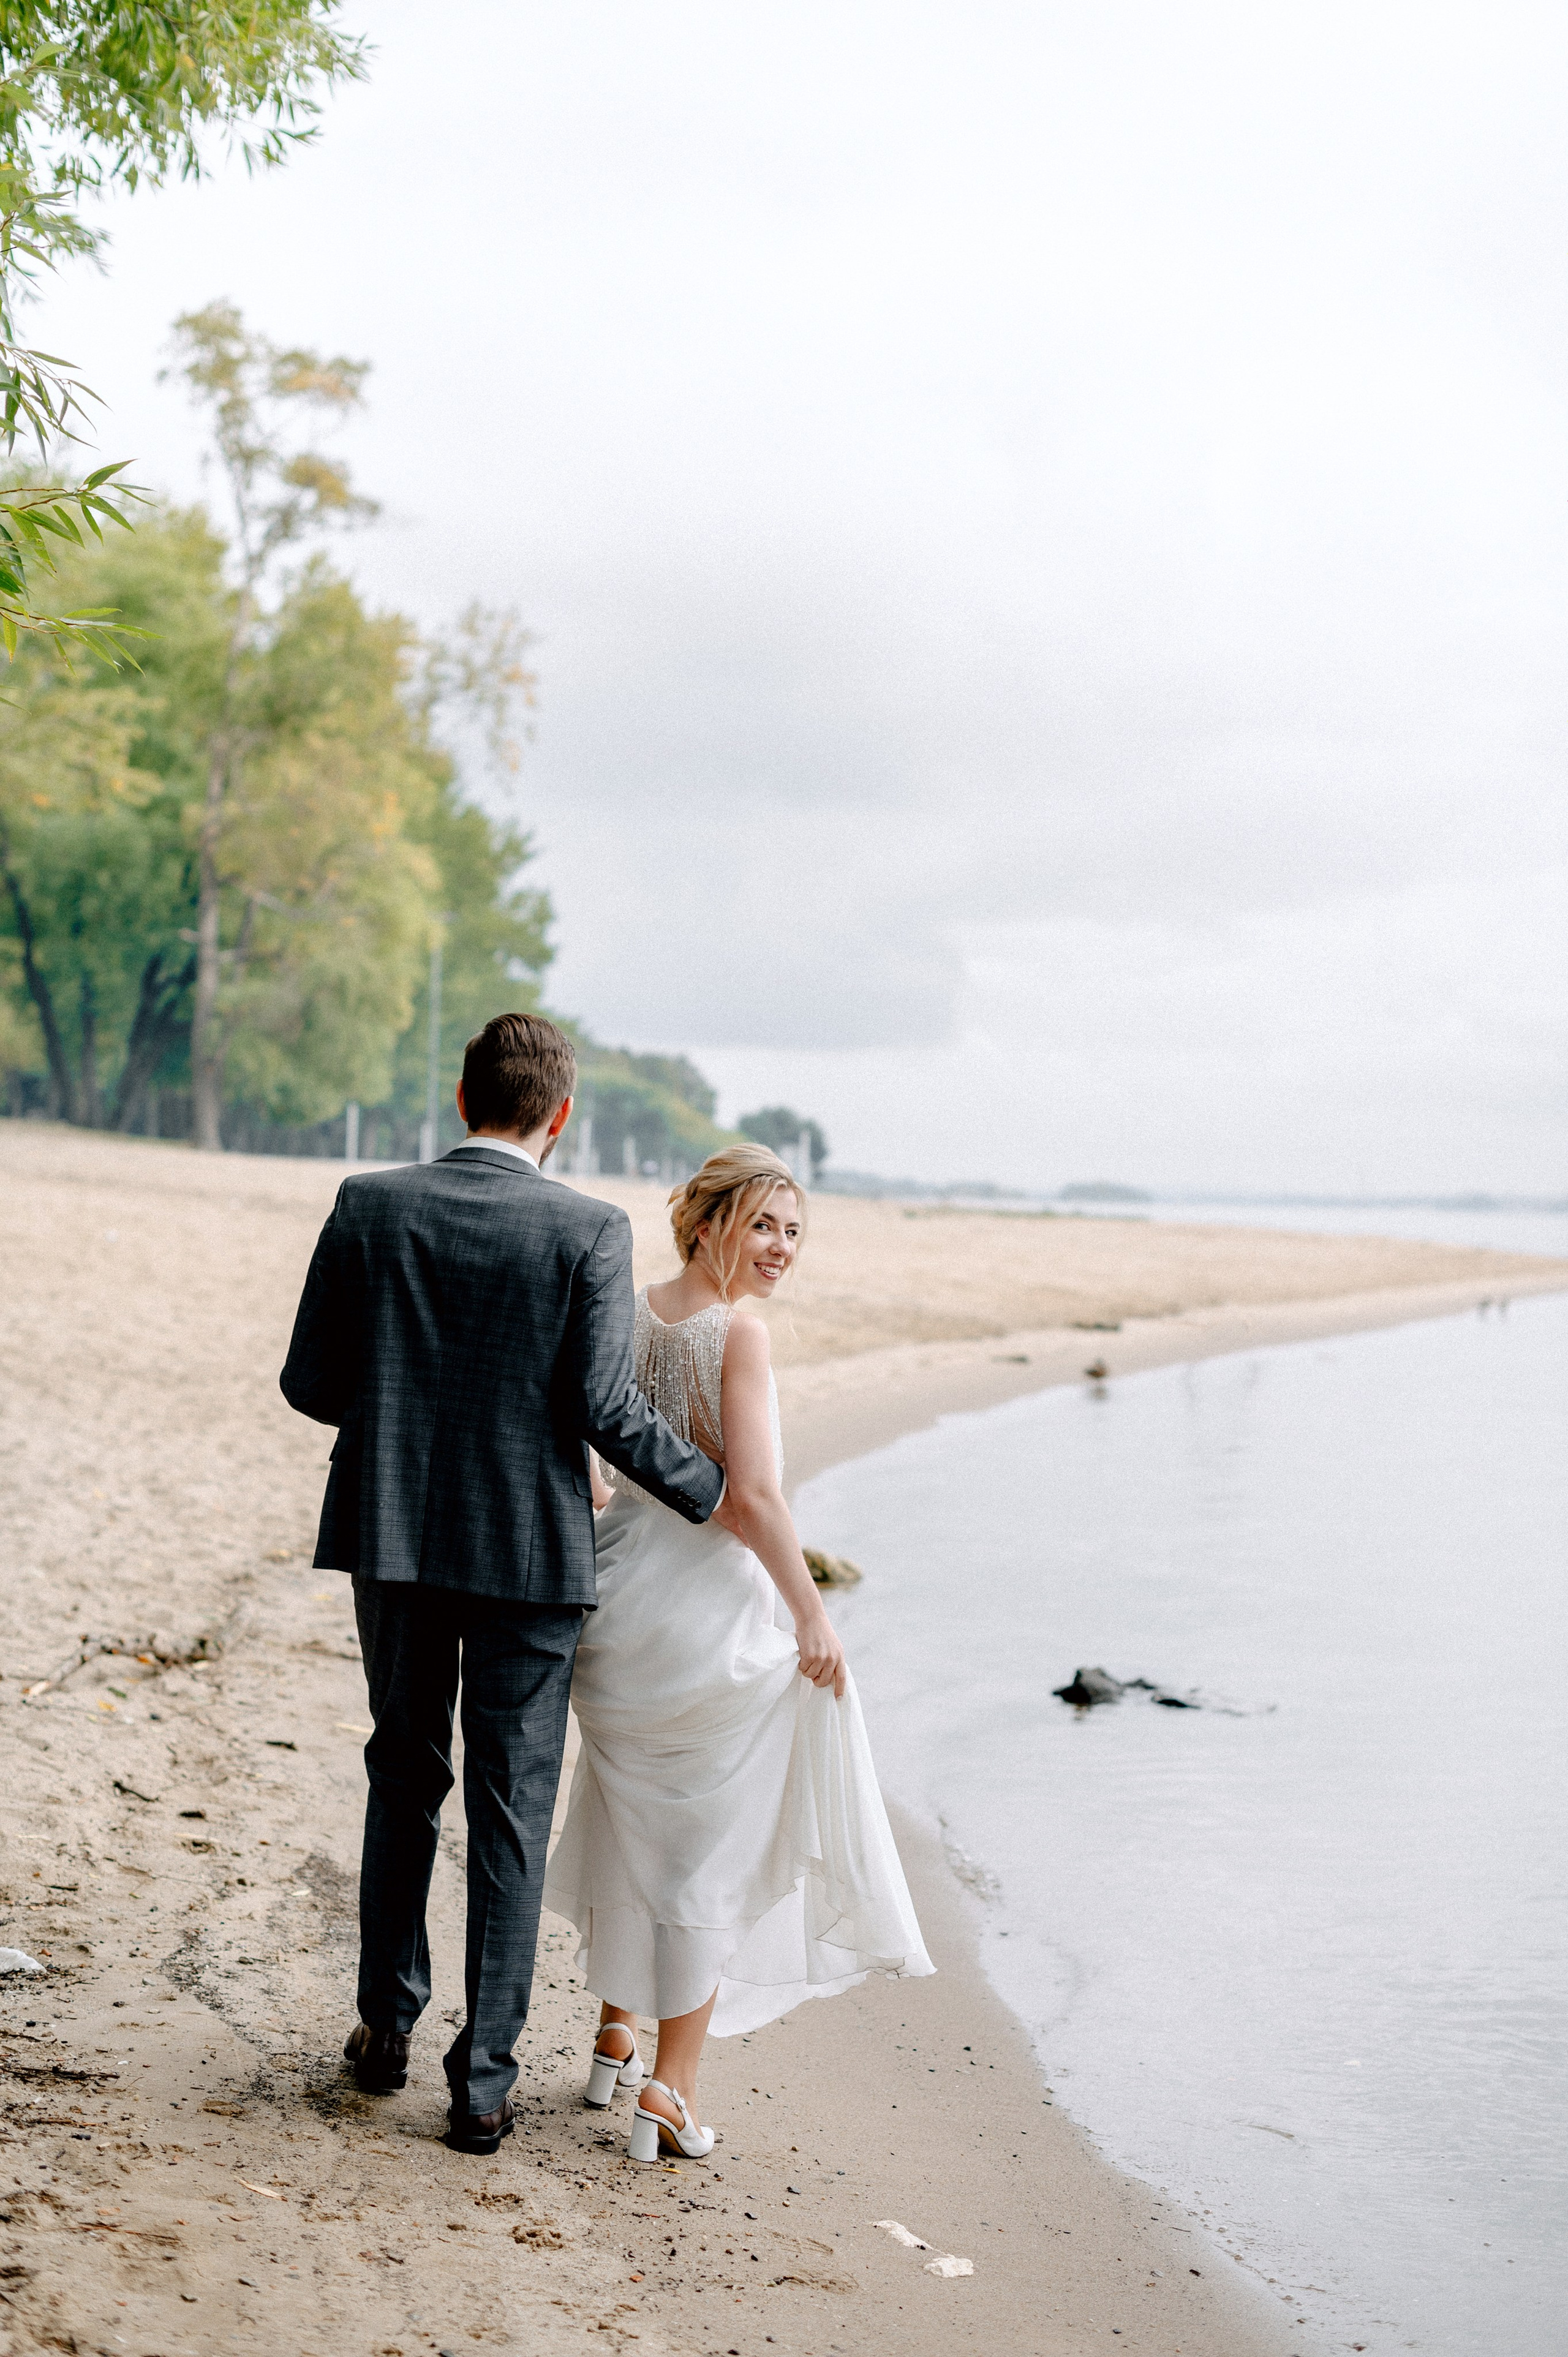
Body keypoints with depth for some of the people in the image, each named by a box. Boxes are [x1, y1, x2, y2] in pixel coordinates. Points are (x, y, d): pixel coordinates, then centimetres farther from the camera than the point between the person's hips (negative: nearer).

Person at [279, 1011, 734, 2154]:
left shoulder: (370, 1206, -3)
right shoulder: (591, 1232, -10)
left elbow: (310, 1383, -1)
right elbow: (606, 1409, -15)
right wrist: (711, 1490, 0)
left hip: (395, 1541, 3)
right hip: (529, 1549, -3)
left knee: (405, 1782, 21)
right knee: (511, 1812, 7)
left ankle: (388, 2027, 31)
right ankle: (485, 2079, 10)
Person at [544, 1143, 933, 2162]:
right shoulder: (739, 1333, -15)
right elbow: (754, 1496, -20)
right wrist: (814, 1618, -13)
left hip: (617, 1607, 7)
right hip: (709, 1612, -7)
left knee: (635, 1830, 23)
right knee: (713, 1849, 6)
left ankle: (616, 2041, 36)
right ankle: (671, 2092, 10)